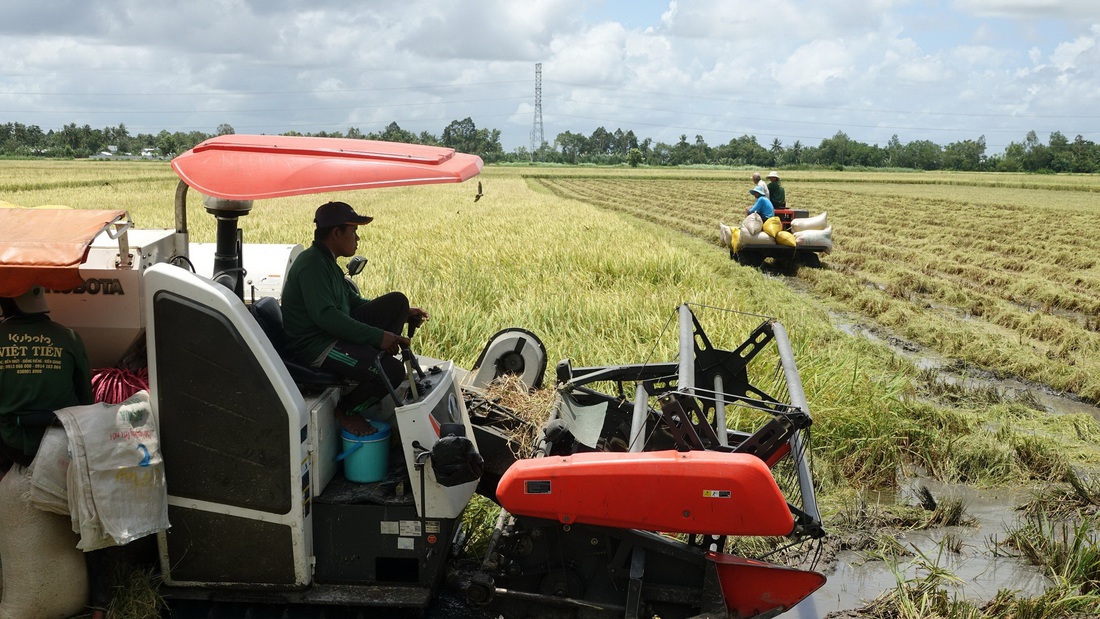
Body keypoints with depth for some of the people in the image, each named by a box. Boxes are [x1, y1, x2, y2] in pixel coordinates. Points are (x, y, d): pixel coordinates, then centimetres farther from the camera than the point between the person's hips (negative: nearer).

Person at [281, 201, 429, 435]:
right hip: (314, 347, -10)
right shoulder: (312, 265, -17)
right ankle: (346, 410, -1)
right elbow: (325, 316, -28)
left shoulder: (325, 261, 16)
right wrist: (378, 336, -29)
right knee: (392, 371, -26)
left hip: (334, 332, 10)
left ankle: (372, 364, 3)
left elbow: (353, 300, 22)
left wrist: (402, 314, 14)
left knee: (397, 301, 3)